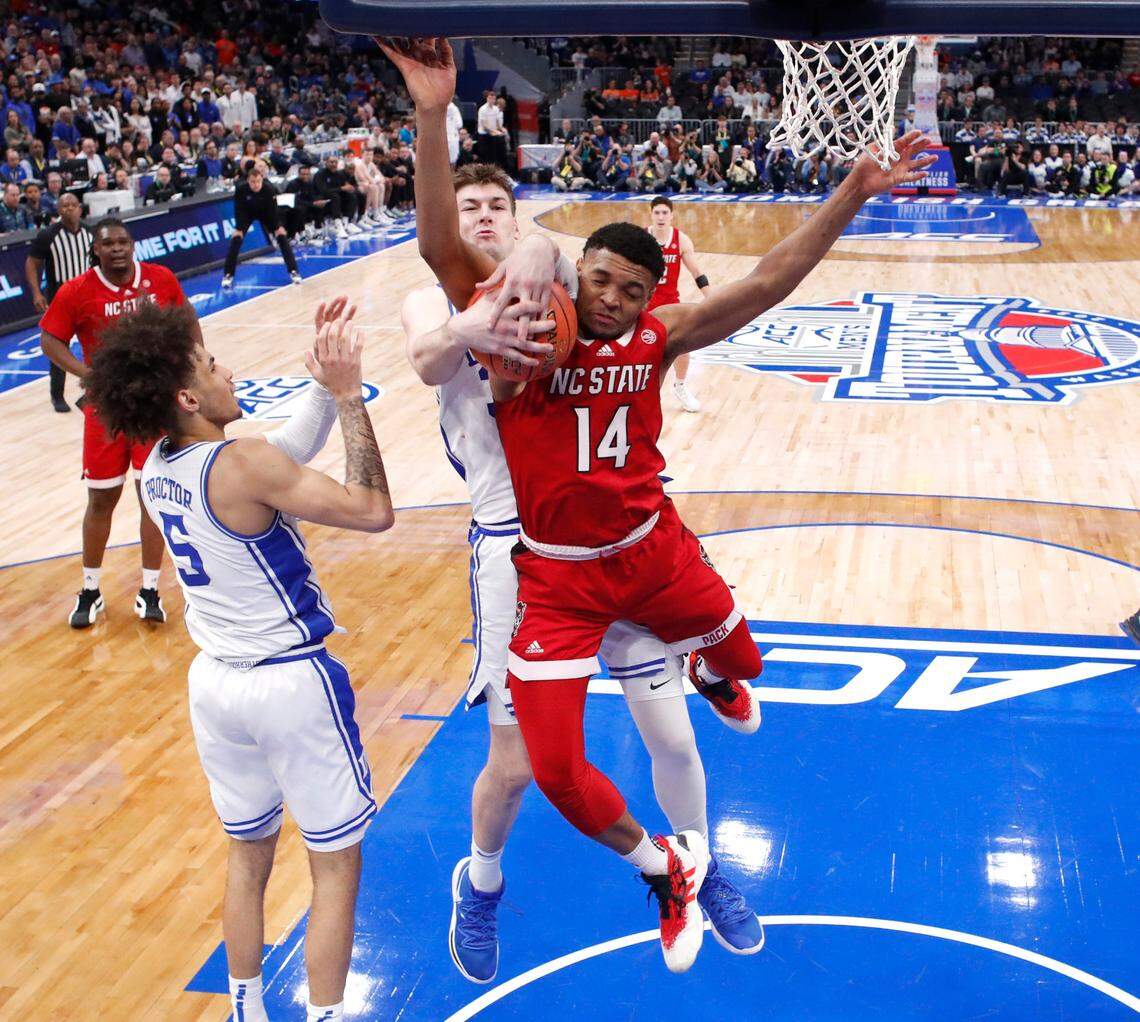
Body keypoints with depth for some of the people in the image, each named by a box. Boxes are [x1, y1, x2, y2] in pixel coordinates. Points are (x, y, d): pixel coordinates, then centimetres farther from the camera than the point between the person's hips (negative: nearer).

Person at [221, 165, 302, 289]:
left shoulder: (269, 189, -32)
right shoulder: (241, 189, -32)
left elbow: (273, 210, -23)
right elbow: (238, 210, -21)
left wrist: (276, 230, -21)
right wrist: (240, 228, -25)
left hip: (265, 213, 0)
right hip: (246, 213, 0)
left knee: (282, 236, -12)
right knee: (236, 238, -16)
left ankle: (293, 271, -3)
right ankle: (228, 275, -7)